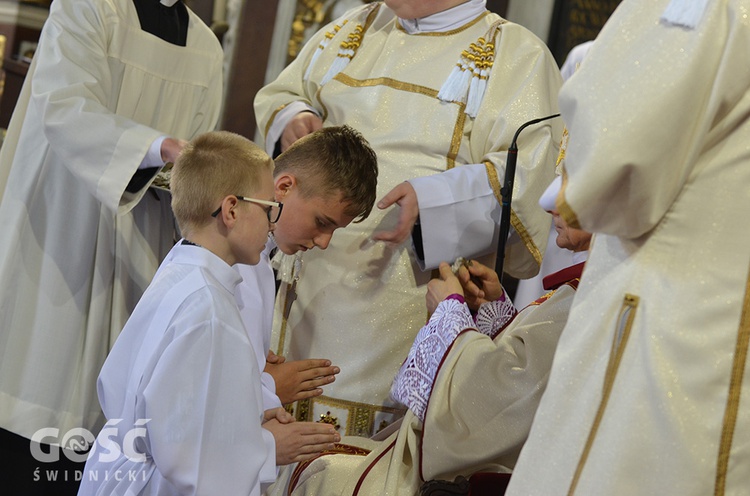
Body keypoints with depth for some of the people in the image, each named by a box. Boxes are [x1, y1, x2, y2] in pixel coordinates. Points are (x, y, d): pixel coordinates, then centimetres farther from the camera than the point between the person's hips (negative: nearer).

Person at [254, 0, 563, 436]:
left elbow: (529, 169, -13)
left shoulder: (518, 56, -1)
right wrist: (291, 119, 1)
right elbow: (279, 95, 26)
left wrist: (433, 199, -27)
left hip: (415, 296, -5)